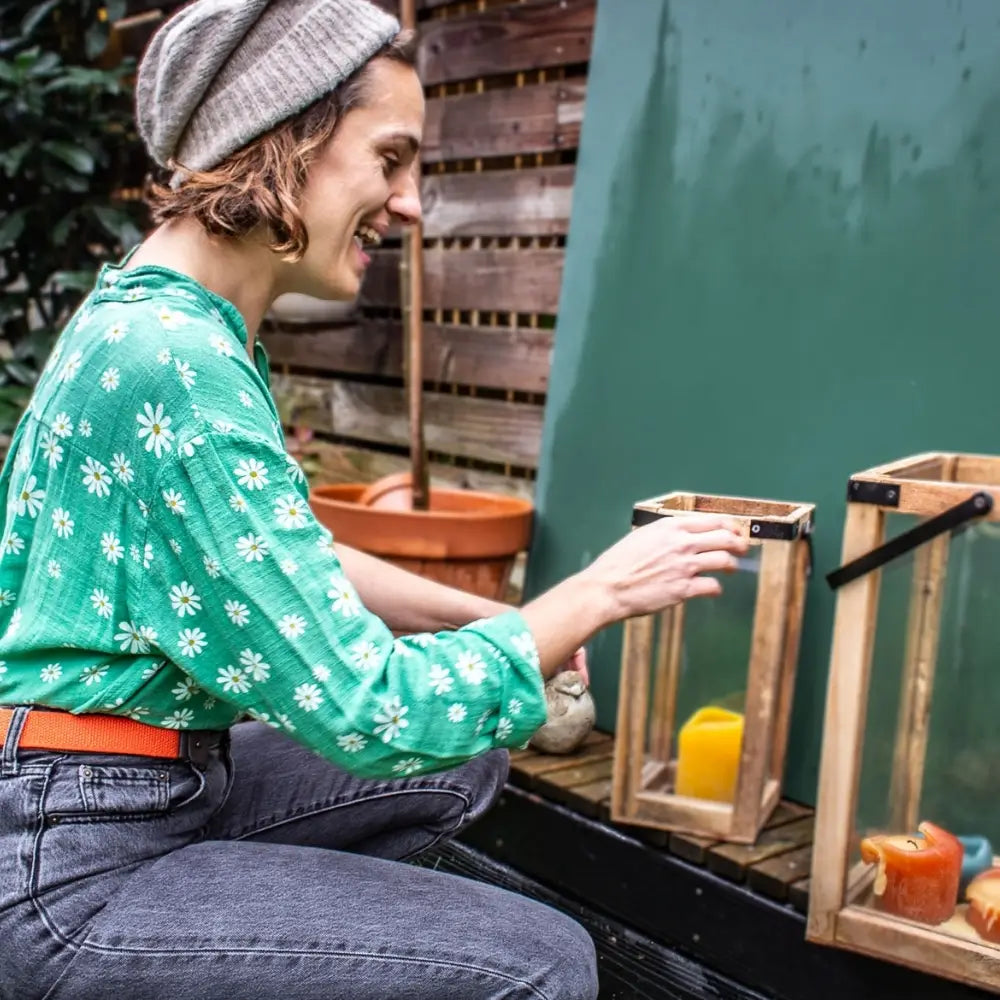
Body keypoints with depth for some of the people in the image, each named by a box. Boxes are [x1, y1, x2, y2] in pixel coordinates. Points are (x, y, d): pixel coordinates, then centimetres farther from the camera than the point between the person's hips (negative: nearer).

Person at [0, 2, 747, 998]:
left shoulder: (161, 315, 6)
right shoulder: (173, 361, -25)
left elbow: (287, 564, 16)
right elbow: (363, 712, -25)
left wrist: (490, 618, 7)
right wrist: (599, 592, -13)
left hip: (169, 790, 10)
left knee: (465, 765, 17)